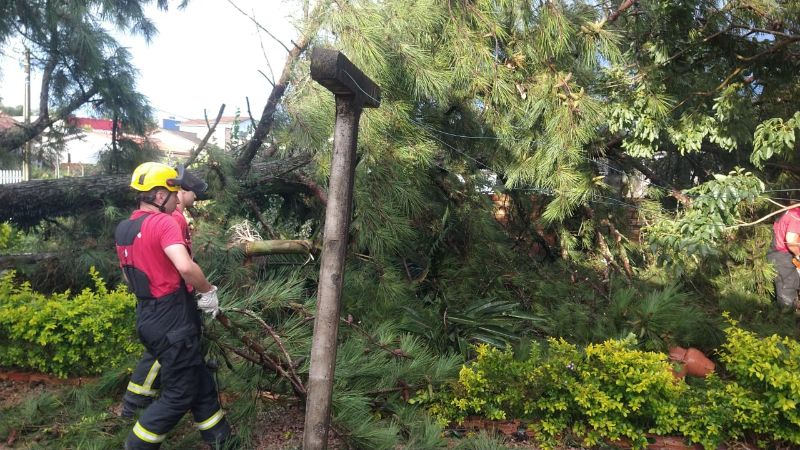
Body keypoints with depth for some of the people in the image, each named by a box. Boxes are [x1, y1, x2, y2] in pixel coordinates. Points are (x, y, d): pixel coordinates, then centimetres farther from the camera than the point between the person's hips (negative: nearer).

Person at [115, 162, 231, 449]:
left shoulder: (123, 230, 10)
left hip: (148, 316, 10)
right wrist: (209, 291, -16)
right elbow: (185, 267, -31)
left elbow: (129, 276, 20)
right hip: (172, 320, -10)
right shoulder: (163, 222, -18)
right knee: (179, 395, 6)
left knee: (199, 381, 18)